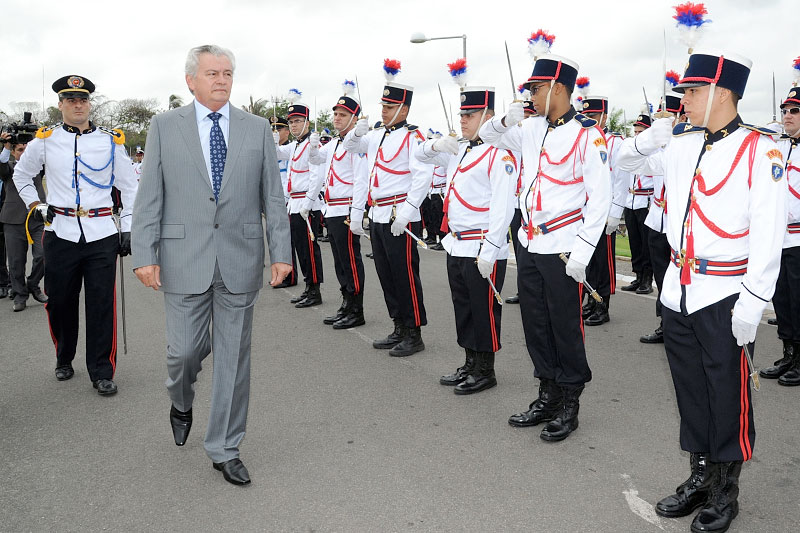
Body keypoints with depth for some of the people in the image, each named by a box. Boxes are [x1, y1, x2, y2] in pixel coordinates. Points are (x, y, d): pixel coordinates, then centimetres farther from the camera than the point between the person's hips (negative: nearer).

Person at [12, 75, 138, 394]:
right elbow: (21, 174, 22)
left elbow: (129, 187, 8)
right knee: (60, 302, 10)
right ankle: (64, 359, 32)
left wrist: (127, 228, 4)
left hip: (101, 235, -1)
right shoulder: (45, 141, 6)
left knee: (102, 305, -2)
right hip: (60, 233, 1)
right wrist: (35, 205, 10)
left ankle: (102, 372, 8)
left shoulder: (111, 141, 4)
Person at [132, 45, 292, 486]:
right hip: (184, 259, -1)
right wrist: (145, 254, -6)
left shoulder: (257, 128, 7)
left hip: (240, 259, 1)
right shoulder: (164, 126, 5)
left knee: (234, 358, 6)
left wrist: (280, 252, -2)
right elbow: (149, 196, 2)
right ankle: (181, 402, 41)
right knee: (184, 350, 4)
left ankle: (224, 450, 22)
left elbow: (273, 196, 5)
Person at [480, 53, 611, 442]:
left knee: (565, 329, 5)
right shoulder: (532, 129, 8)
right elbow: (488, 135, 22)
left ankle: (569, 405, 21)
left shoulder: (587, 135, -10)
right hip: (529, 246, 7)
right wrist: (508, 120, -1)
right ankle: (548, 396, 29)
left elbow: (600, 198, -12)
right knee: (535, 326, 14)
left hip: (562, 251, -7)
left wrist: (582, 251, -16)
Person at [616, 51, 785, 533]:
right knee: (690, 391, 16)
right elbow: (627, 162, 21)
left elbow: (769, 233, -14)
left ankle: (726, 493, 26)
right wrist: (648, 140, -1)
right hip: (678, 293, 5)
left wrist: (753, 302, -17)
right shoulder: (680, 144, 6)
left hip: (725, 299, -5)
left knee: (728, 398, 8)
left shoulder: (761, 149, -9)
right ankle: (700, 479, 33)